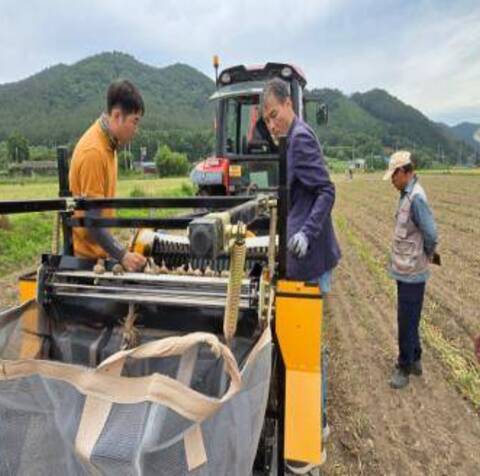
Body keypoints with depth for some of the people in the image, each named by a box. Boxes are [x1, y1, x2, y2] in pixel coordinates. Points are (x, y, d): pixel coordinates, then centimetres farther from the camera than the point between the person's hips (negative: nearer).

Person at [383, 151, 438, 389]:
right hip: (406, 270, 9)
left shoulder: (416, 197, -21)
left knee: (406, 322, 4)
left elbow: (431, 235, -22)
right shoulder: (407, 194, 8)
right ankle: (415, 360, 36)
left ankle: (405, 368, 19)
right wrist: (425, 255, 12)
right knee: (409, 319, 20)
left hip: (411, 273, -9)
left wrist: (427, 256, -6)